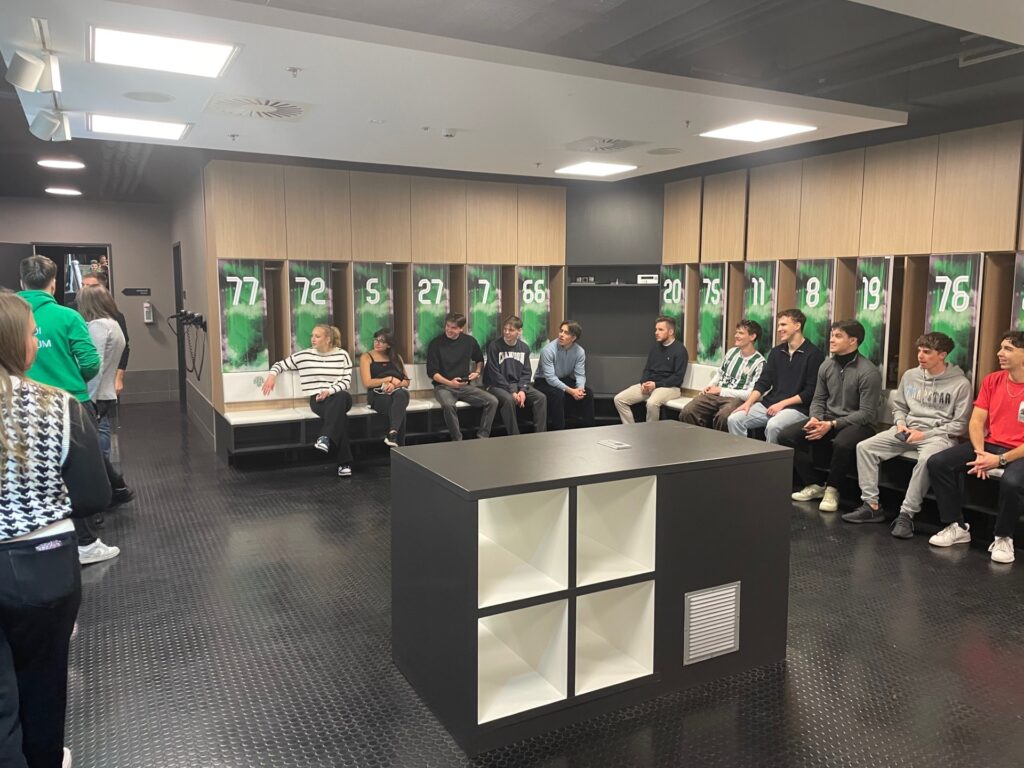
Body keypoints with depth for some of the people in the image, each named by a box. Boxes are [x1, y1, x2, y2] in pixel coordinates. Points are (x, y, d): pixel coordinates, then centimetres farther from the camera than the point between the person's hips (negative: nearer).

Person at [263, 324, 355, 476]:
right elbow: (281, 364, 18)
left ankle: (325, 438, -51)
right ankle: (345, 462, -41)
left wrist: (329, 391, -15)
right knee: (339, 414, -36)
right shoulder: (304, 355, 9)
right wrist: (272, 375, -4)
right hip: (317, 399, 0)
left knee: (341, 397, -41)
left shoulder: (342, 355, 6)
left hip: (339, 396, 0)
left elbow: (346, 380, 1)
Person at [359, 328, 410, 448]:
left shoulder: (396, 357, 22)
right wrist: (390, 379, -3)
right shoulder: (366, 357, 11)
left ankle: (392, 435, -53)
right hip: (378, 395, -3)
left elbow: (406, 381, 15)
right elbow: (367, 383, -3)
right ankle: (399, 445, -39)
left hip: (398, 391, 3)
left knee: (401, 394, -39)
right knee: (399, 407, -38)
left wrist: (395, 384, -8)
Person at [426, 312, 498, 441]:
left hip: (466, 386, 4)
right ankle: (458, 440, -24)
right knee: (448, 405, -38)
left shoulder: (469, 341, 7)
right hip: (443, 386, -4)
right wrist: (450, 383, -19)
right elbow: (432, 372, -6)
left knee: (492, 401, -18)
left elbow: (479, 360, 26)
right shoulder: (436, 343, -4)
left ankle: (482, 437, -13)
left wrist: (477, 372, 6)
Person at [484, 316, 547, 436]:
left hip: (517, 385, 5)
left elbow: (526, 372, 5)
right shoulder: (494, 346, -12)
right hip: (496, 385, -5)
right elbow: (494, 373, -15)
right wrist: (512, 392, -20)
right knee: (509, 399, -36)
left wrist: (522, 390, -13)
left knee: (541, 398, -14)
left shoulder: (524, 348, 4)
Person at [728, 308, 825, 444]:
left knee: (773, 425, -36)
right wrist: (748, 402, -5)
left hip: (796, 408, -6)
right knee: (734, 419, -15)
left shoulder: (813, 354, -5)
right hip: (769, 404, 6)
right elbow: (763, 382, 10)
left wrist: (782, 404, -14)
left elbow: (811, 391, -10)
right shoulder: (776, 351, 16)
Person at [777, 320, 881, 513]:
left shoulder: (868, 372, -14)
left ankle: (832, 488, -11)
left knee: (843, 443, -41)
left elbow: (867, 414, -16)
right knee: (786, 436, -13)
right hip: (828, 420, 6)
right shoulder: (826, 366, 5)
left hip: (857, 424, -6)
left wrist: (832, 424, -24)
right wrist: (815, 418, -11)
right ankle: (813, 484, 2)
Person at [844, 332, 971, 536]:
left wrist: (925, 435, -14)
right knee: (865, 447, -14)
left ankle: (906, 515, -28)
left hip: (940, 435, -5)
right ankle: (872, 506, -11)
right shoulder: (910, 376, 10)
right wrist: (900, 424, -2)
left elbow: (960, 424, -6)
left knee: (926, 459, -39)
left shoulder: (960, 384, -5)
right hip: (908, 430, 5)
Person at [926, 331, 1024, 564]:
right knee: (937, 463, -15)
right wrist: (980, 453, -14)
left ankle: (1003, 538, -9)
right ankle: (958, 527, -1)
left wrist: (1001, 460, -23)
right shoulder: (992, 381, 6)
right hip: (989, 445, 6)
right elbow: (976, 421, 2)